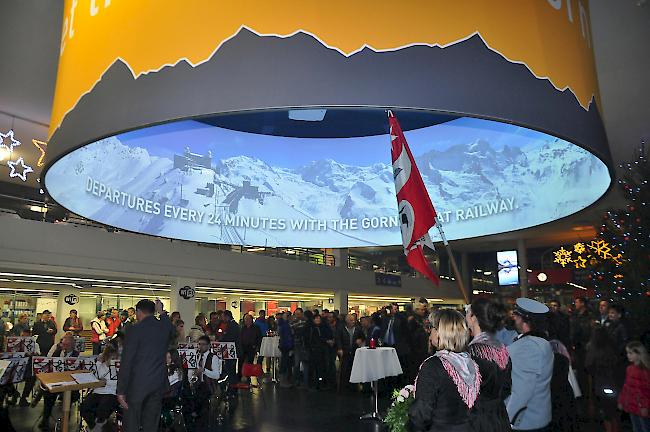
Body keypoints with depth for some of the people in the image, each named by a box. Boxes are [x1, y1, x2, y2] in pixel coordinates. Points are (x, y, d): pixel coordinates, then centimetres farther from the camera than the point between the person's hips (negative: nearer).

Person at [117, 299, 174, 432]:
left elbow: (126, 362, -13)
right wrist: (161, 312, 34)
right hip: (158, 383, 5)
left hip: (137, 384, -5)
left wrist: (121, 391, -9)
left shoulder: (135, 329, -12)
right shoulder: (165, 327, 1)